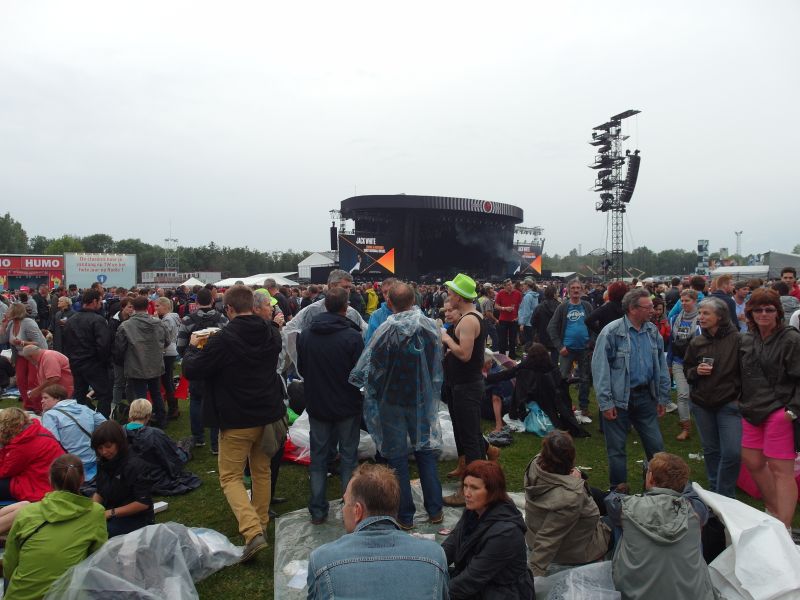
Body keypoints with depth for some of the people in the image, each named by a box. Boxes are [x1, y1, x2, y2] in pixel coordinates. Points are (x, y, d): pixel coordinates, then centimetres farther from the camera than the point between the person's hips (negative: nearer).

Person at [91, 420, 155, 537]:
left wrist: (111, 513, -19)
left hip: (137, 520, -7)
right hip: (111, 517, 7)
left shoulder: (136, 466, -17)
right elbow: (99, 493, 16)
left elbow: (143, 503, -19)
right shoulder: (103, 464, 6)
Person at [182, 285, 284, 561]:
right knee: (262, 471, 22)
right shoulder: (272, 333, -2)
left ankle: (252, 531, -9)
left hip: (237, 421, -5)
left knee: (231, 477, 7)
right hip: (268, 414, 6)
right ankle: (261, 523, 35)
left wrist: (192, 346, 8)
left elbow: (191, 370, -12)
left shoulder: (222, 339, -20)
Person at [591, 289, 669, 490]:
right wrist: (605, 402, -16)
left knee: (656, 445, 11)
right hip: (619, 399, -4)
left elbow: (661, 366, 12)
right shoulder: (612, 332, -14)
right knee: (616, 448, 8)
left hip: (645, 396, 5)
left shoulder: (653, 331, 4)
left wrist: (663, 397, 10)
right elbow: (600, 368, -14)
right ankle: (619, 489, 24)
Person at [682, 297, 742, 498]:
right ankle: (714, 491, 30)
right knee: (710, 450, 15)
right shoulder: (696, 342, 4)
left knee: (732, 452, -8)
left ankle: (725, 496, 10)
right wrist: (696, 371, -8)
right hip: (702, 403, 4)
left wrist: (741, 396, -5)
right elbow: (686, 370, 13)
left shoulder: (736, 340, -9)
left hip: (729, 404, -4)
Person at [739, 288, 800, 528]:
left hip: (779, 413, -7)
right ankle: (773, 511, 33)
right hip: (752, 411, 7)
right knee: (753, 462, 13)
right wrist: (742, 403, 15)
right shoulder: (746, 340, 10)